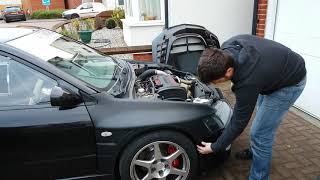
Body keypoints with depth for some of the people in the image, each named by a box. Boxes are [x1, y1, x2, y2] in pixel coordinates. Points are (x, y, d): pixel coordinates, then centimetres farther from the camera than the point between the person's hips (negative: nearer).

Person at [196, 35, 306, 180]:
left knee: (260, 133, -8)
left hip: (290, 82, -9)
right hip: (277, 68, 9)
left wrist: (215, 147, -15)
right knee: (262, 120, 25)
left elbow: (238, 122, -27)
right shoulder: (226, 48, -22)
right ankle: (255, 151, 48)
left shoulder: (247, 82, -40)